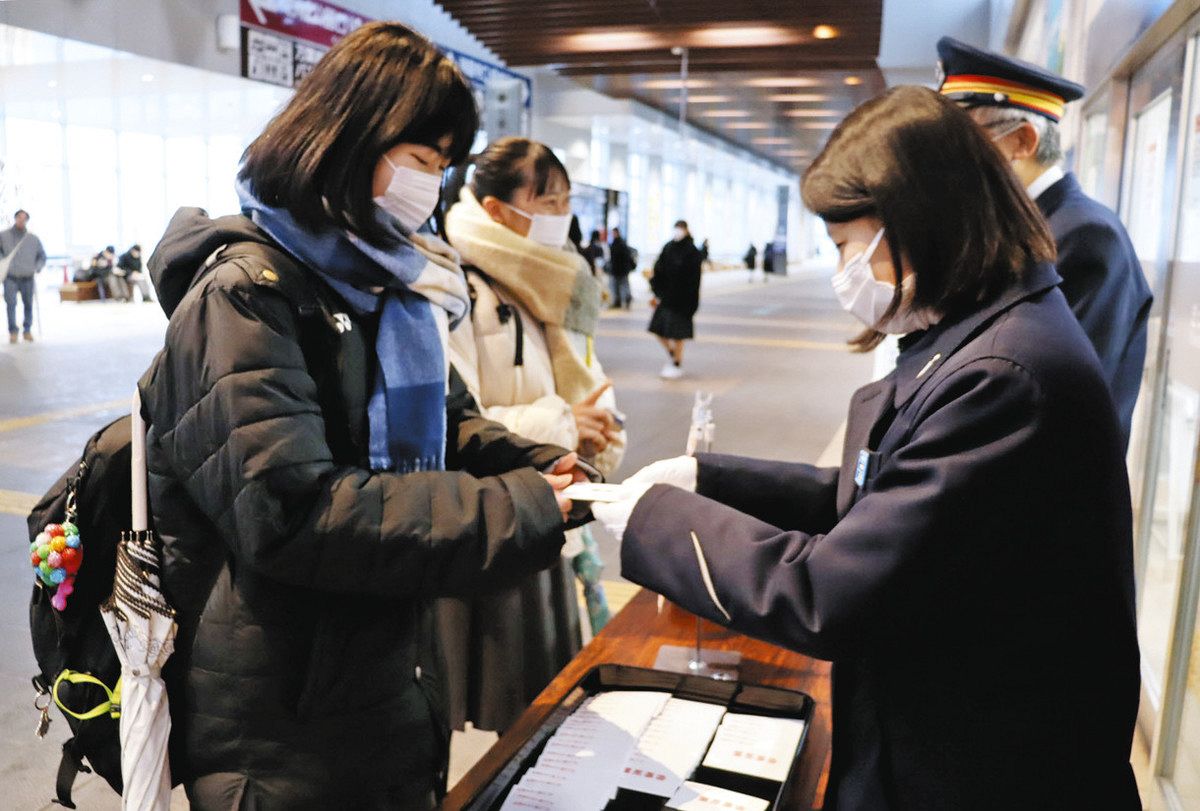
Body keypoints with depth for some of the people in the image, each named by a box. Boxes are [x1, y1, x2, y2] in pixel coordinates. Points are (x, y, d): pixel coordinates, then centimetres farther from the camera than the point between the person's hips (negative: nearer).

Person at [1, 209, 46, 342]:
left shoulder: (33, 239, 5)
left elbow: (42, 256, 15)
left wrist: (38, 267, -1)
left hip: (28, 279, 1)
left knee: (28, 305, 7)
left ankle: (27, 330, 21)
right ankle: (13, 331, -4)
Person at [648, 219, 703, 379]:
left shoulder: (692, 252, -10)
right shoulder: (668, 248, 6)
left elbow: (693, 281, -12)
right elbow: (659, 271, 6)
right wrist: (658, 295, 0)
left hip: (681, 298, -6)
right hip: (666, 295, 6)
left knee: (676, 332, 0)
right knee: (658, 329, 7)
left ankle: (677, 366, 14)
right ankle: (673, 356, 29)